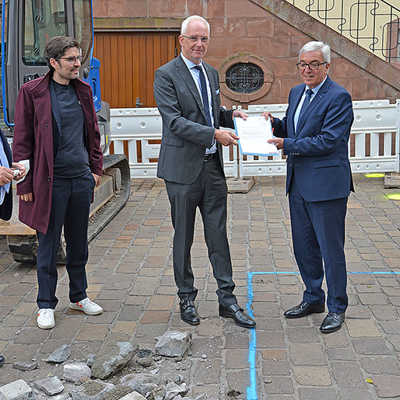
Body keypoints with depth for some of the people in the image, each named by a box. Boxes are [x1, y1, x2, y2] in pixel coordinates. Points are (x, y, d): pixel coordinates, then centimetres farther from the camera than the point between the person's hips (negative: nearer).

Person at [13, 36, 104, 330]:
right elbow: (22, 140, -5)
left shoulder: (83, 90, 9)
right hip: (50, 181, -4)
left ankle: (79, 296, 29)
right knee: (48, 245, 4)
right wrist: (25, 183, -8)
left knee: (79, 242, 14)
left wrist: (96, 168, 11)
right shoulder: (33, 92, -5)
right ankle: (46, 305, 17)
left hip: (81, 178, 5)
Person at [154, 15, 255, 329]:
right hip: (183, 168, -6)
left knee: (218, 234, 7)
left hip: (213, 166, 6)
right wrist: (214, 134, -24)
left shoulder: (211, 73, 14)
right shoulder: (166, 75, -7)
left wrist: (230, 115, 3)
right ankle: (186, 298, 22)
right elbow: (174, 120, -17)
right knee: (183, 237, 7)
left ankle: (227, 299, 14)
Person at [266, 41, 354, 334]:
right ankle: (313, 299, 32)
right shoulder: (297, 93, 13)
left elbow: (327, 141, -20)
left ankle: (336, 308, 16)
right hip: (298, 183, 8)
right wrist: (275, 123, -1)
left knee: (331, 248, 2)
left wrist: (287, 144, -16)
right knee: (304, 246, 16)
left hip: (326, 185, -8)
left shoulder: (339, 97, -13)